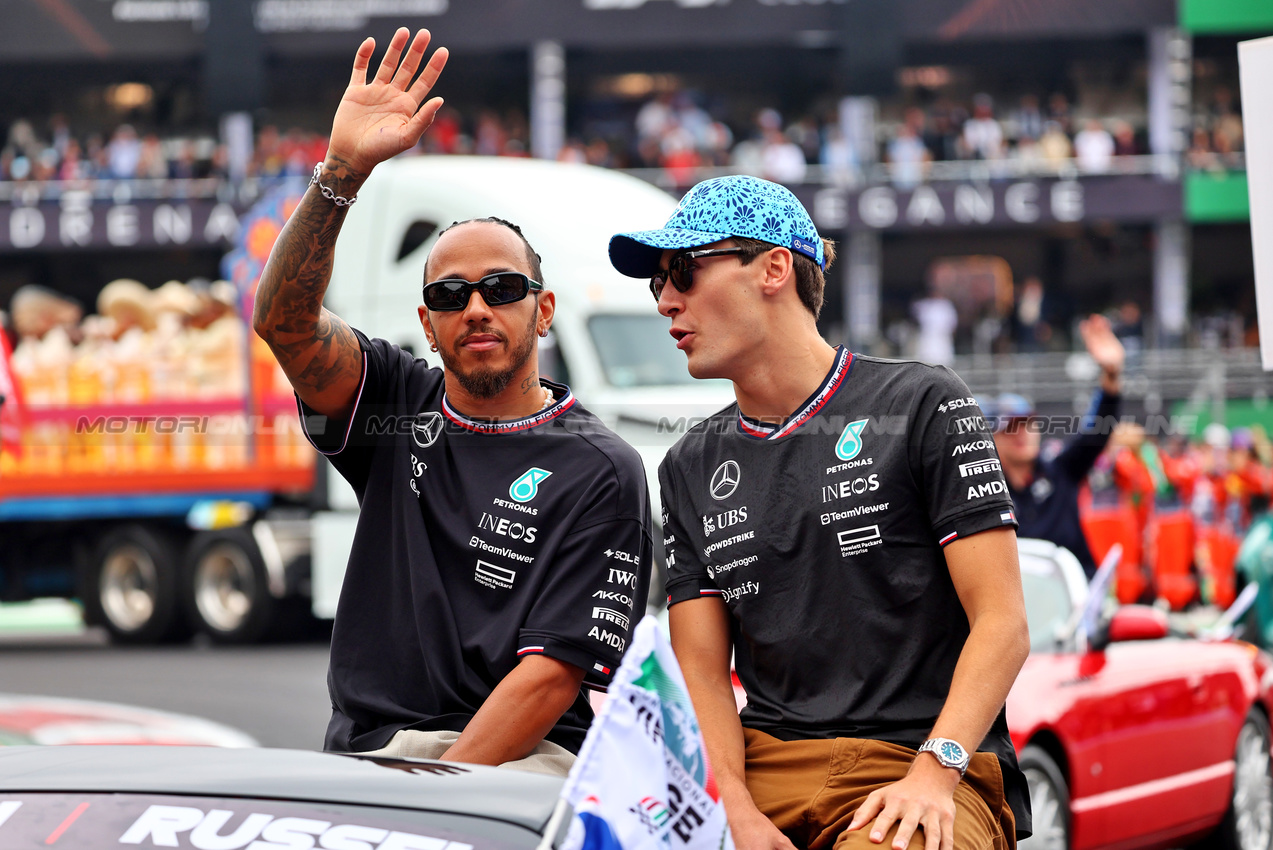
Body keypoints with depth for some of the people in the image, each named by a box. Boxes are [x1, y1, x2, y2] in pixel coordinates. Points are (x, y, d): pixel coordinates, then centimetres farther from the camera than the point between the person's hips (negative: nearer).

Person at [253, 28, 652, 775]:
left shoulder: (601, 471, 2)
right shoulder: (400, 403, 15)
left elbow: (554, 671, -6)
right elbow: (284, 317, -4)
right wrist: (344, 169, -17)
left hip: (523, 761, -3)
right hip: (366, 752, 4)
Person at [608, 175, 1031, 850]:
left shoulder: (921, 406, 4)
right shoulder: (691, 469, 18)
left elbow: (1002, 624, -3)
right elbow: (701, 668, 11)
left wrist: (934, 772, -19)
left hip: (918, 764, -5)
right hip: (765, 764, 5)